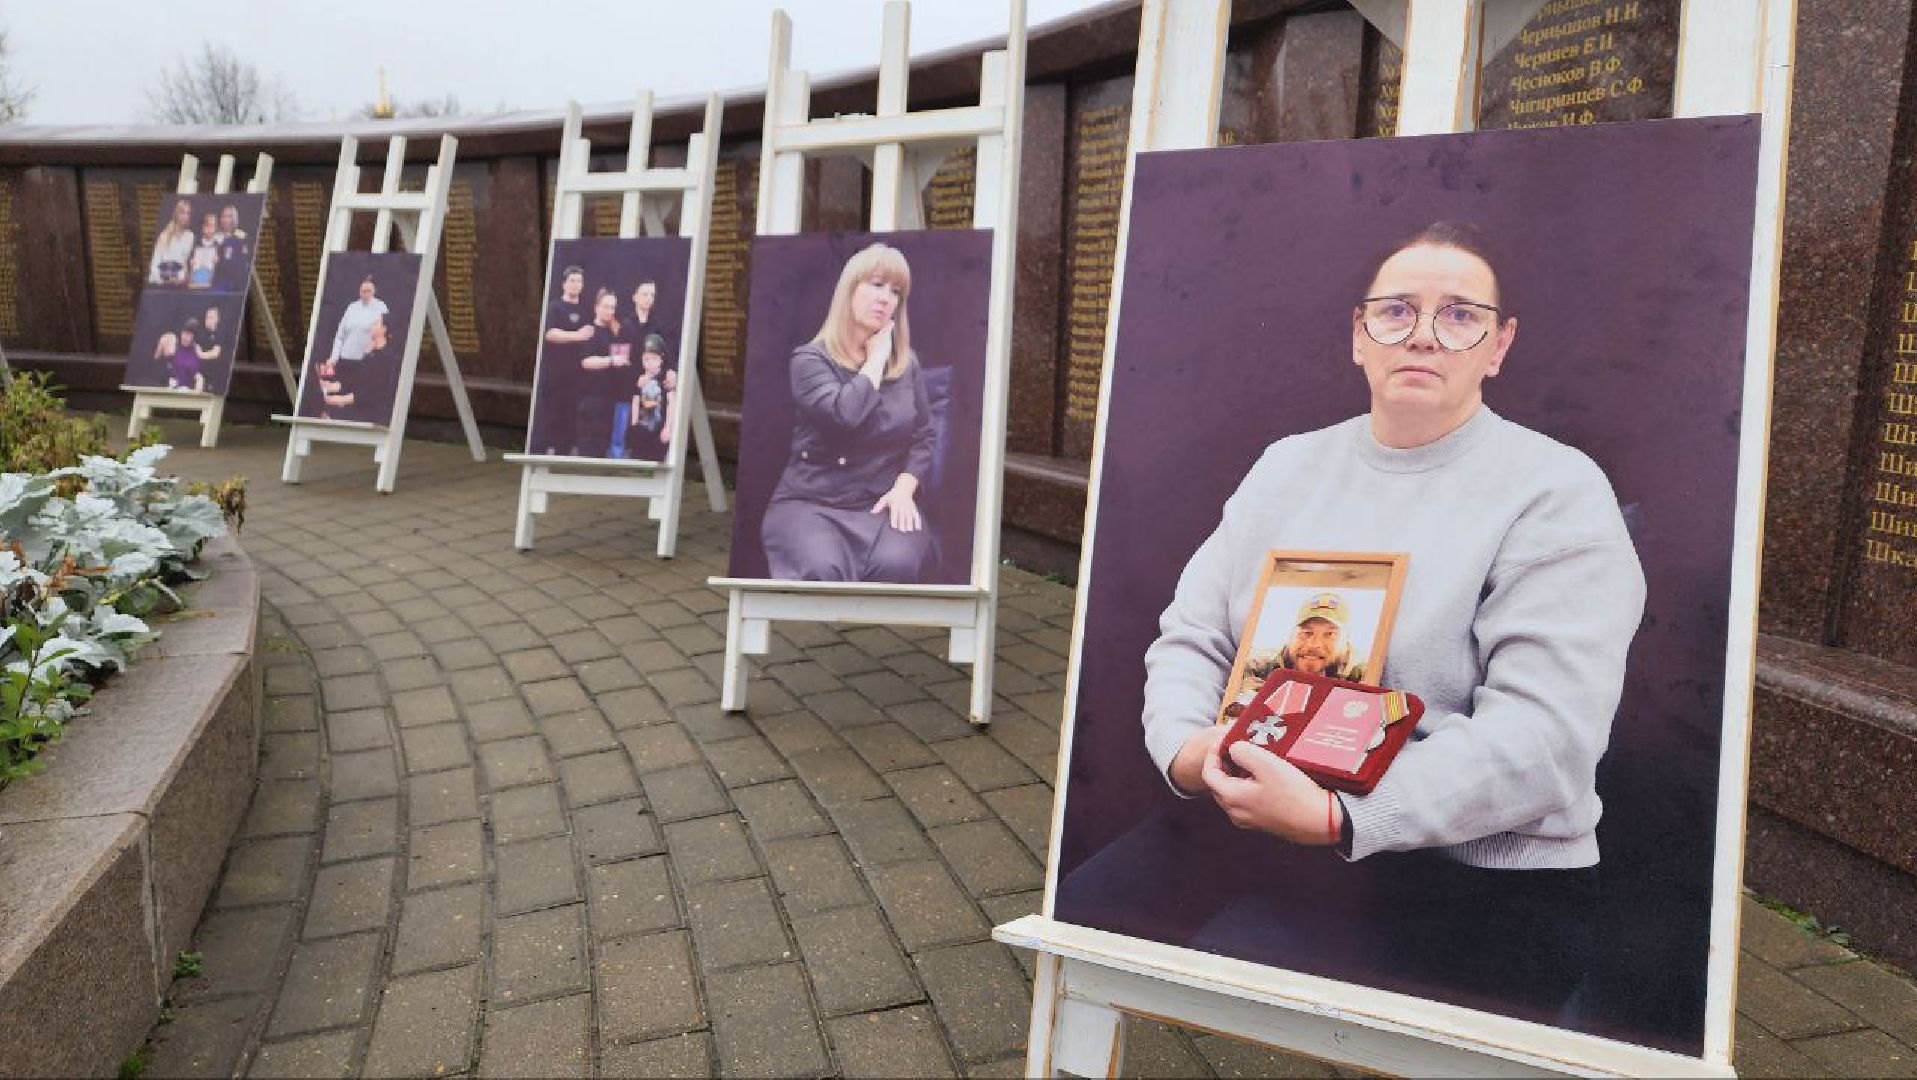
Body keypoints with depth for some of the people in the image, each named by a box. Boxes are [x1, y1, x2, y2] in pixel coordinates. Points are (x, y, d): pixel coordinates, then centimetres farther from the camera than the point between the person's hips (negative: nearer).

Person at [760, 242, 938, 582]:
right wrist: (876, 358, -9)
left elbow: (925, 437, 10)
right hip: (810, 502, -3)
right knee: (822, 572, -35)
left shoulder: (906, 363, 10)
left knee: (896, 566, -31)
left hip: (882, 504, 3)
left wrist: (903, 490, -8)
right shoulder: (811, 359, -4)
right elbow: (845, 414, -23)